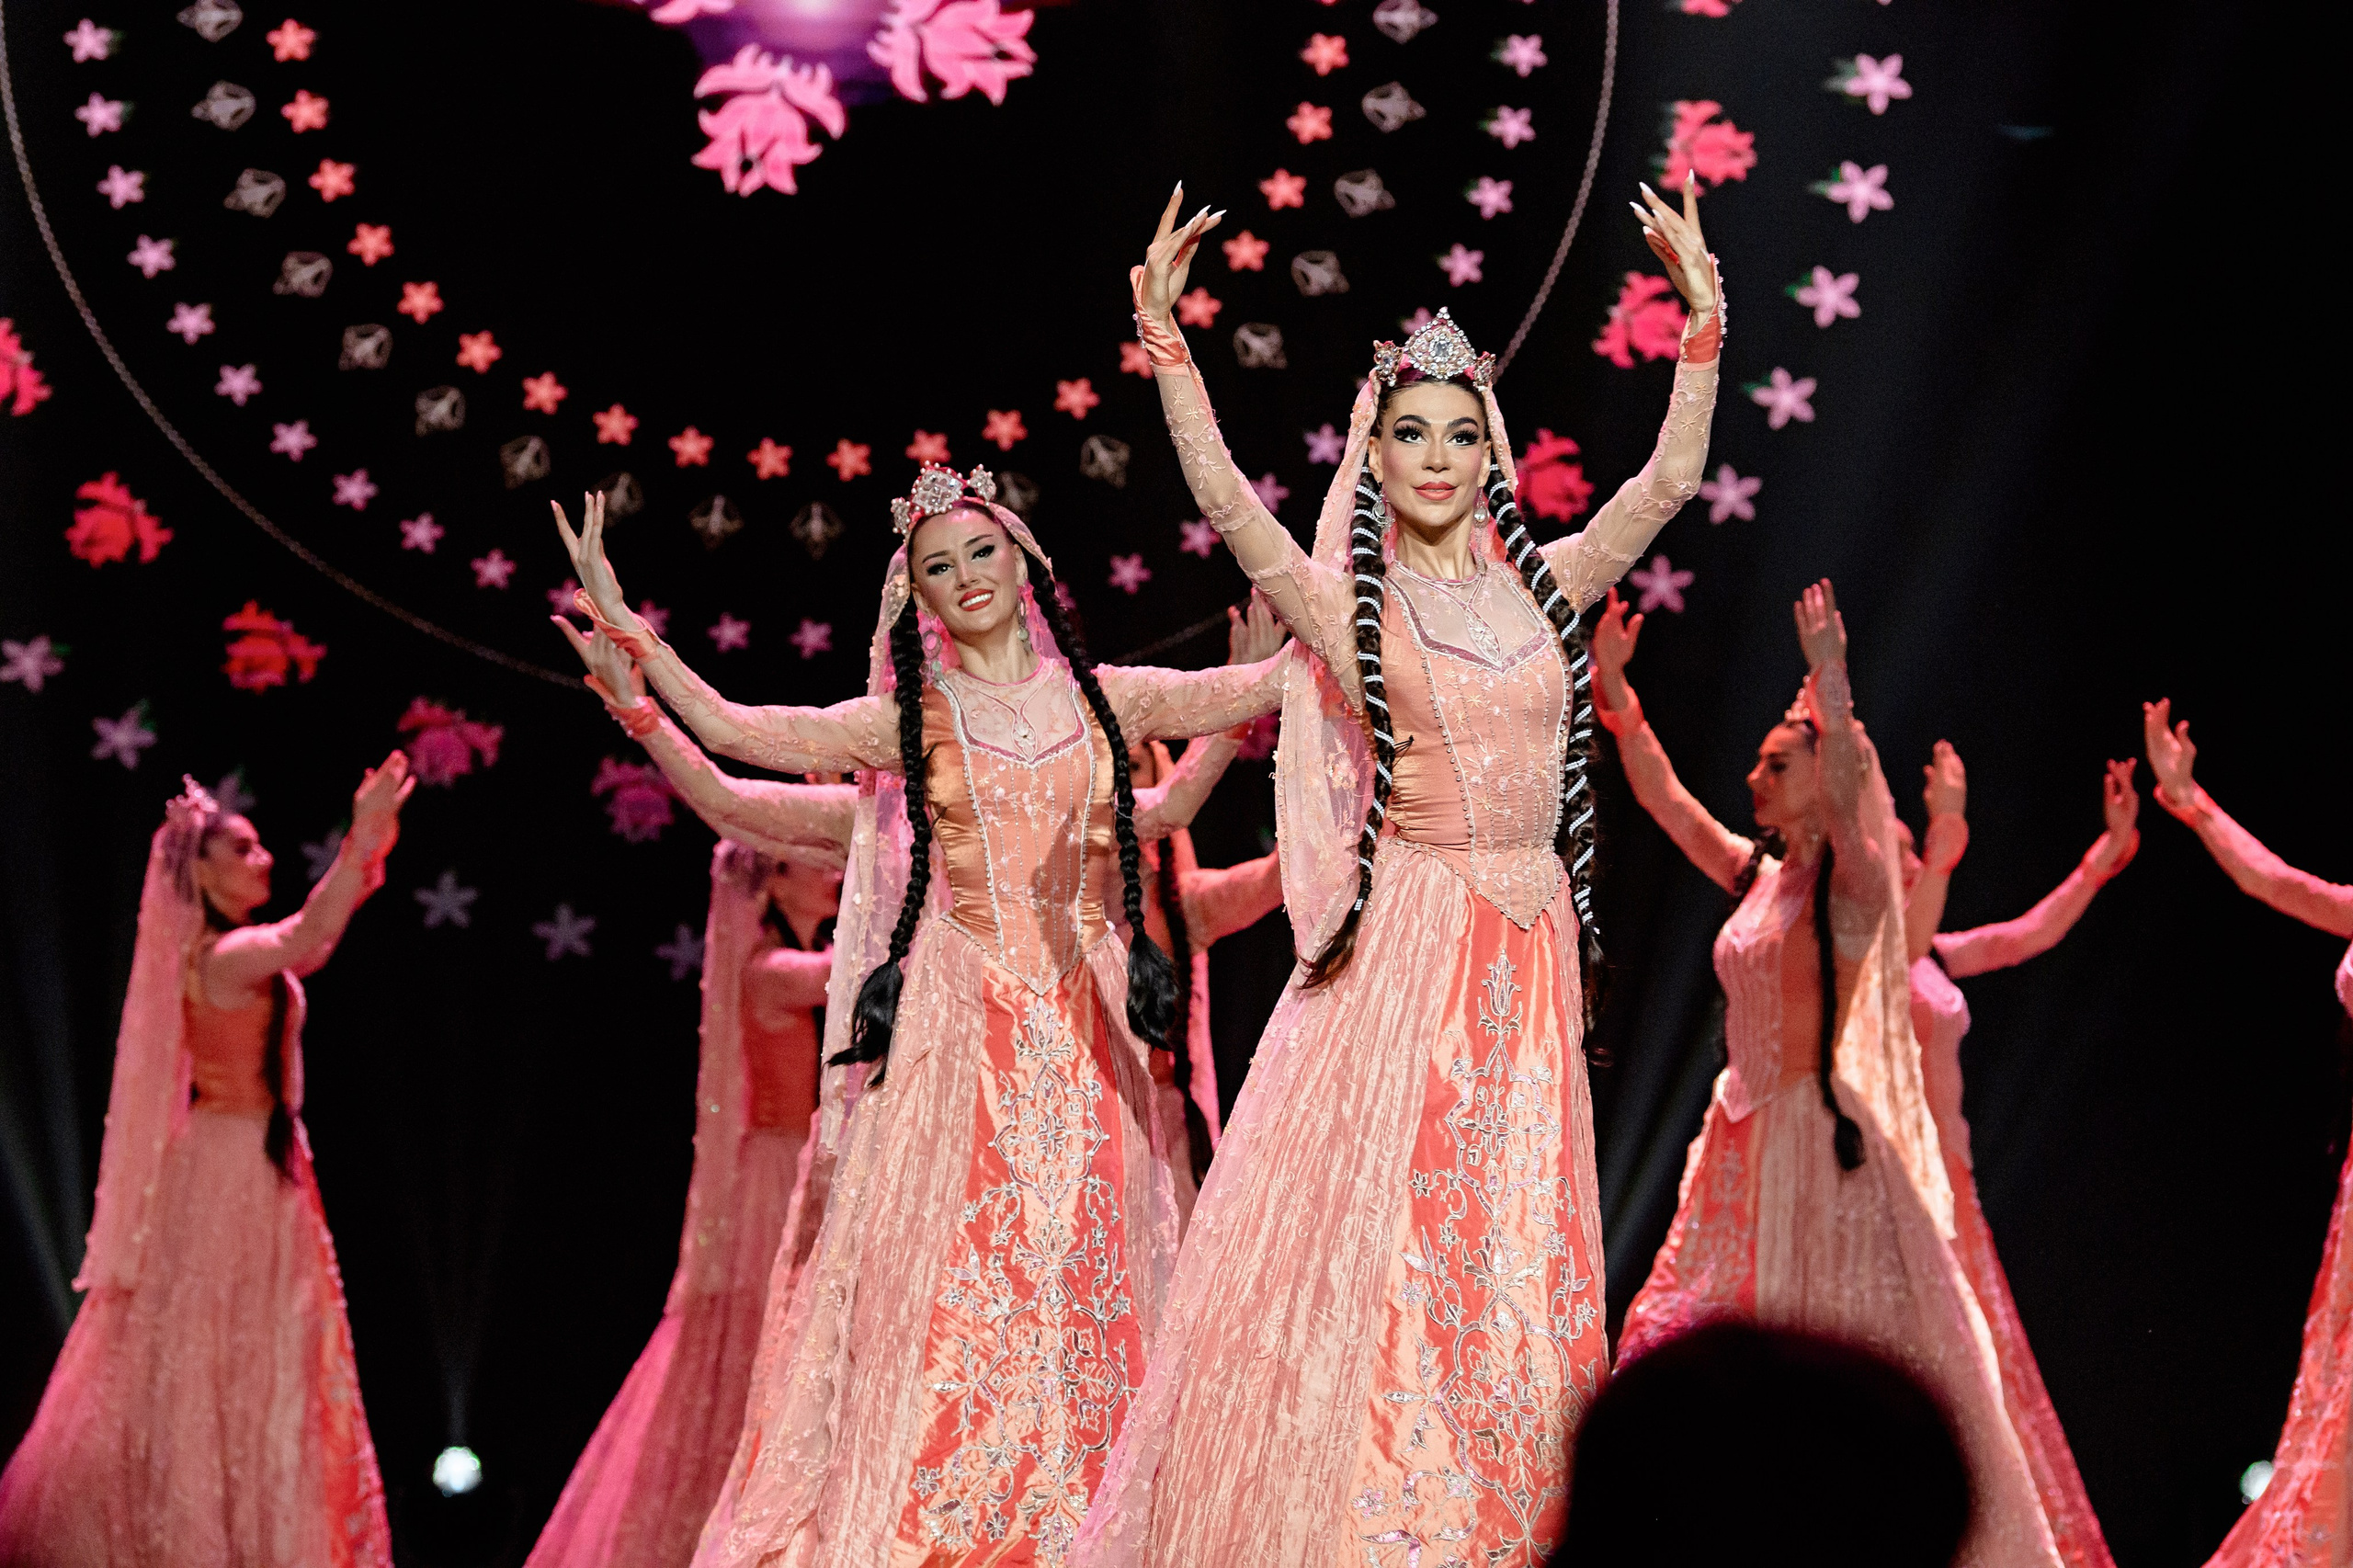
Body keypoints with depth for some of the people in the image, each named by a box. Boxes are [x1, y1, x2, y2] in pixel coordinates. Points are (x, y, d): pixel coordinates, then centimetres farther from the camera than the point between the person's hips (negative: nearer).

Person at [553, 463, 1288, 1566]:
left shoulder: (1104, 698, 10)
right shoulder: (907, 720, 6)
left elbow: (1267, 686, 7)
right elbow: (731, 731, 1)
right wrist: (627, 632, -7)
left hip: (1080, 1027, 2)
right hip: (958, 1022, -1)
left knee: (1081, 1276, 0)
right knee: (952, 1273, -8)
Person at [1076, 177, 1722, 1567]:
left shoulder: (1545, 582, 9)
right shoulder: (1347, 604, 0)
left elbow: (1670, 479, 4)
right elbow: (1223, 496, -12)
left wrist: (1703, 320, -2)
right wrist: (1167, 342, -18)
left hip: (1531, 947, 3)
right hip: (1406, 944, -3)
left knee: (1516, 1252, 6)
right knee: (1371, 1237, -4)